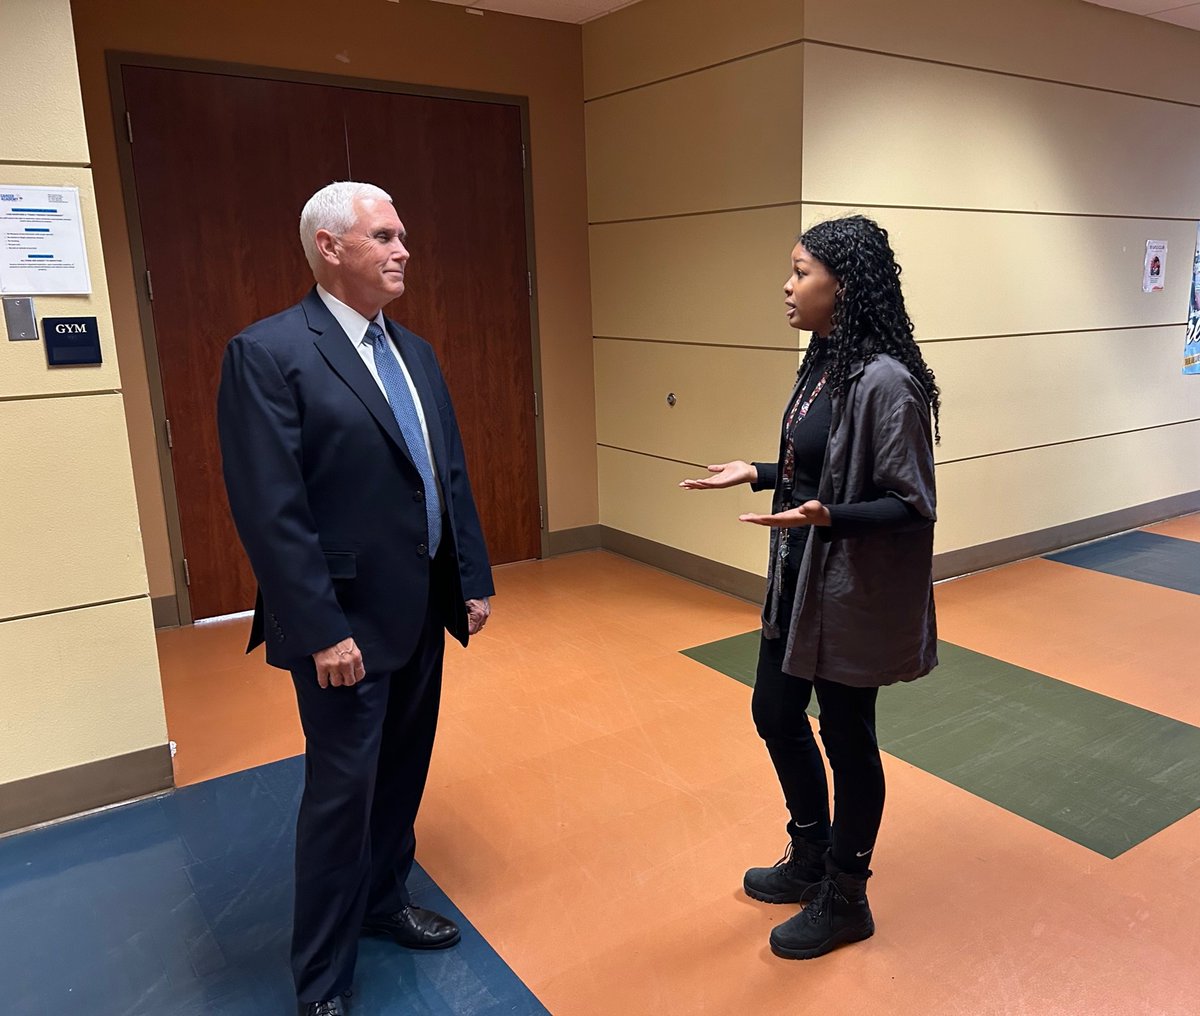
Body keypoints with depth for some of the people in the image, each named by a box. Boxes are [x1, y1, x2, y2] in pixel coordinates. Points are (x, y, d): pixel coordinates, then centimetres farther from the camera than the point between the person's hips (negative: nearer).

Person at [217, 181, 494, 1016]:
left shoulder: (415, 352, 10)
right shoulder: (267, 353, -14)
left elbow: (452, 476, 12)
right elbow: (271, 512, -18)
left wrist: (474, 580, 9)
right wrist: (321, 631, -19)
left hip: (423, 610, 7)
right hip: (347, 623, -7)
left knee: (402, 774, 19)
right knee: (343, 790, 5)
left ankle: (384, 901, 43)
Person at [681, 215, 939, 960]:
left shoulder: (884, 380, -22)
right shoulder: (823, 364, 6)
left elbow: (911, 504, -21)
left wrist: (826, 518, -34)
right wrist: (758, 474, 14)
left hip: (853, 591, -9)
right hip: (800, 580, 9)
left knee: (846, 734, 8)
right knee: (775, 712, 19)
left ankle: (845, 899, 32)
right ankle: (811, 860, 42)